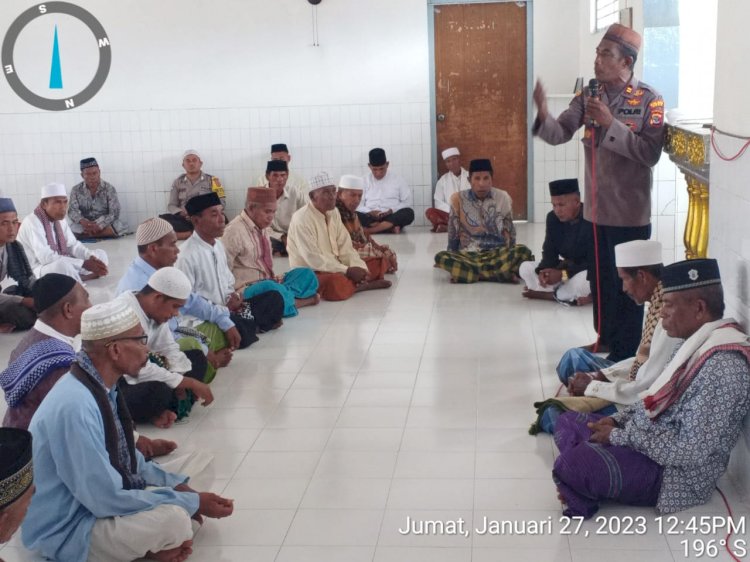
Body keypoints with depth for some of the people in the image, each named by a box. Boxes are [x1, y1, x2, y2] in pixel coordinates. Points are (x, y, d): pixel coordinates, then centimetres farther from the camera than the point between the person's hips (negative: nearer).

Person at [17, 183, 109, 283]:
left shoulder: (60, 219, 6)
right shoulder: (32, 222, -21)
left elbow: (73, 245, 9)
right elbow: (46, 258, -30)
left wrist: (91, 258, -14)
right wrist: (84, 264, -31)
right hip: (37, 271, -9)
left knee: (101, 254, 1)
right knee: (63, 265, -41)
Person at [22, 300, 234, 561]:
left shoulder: (103, 387, -1)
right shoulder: (75, 406, -31)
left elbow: (123, 457, 13)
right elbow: (108, 499, -27)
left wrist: (177, 484, 1)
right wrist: (192, 502, -19)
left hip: (92, 501, 9)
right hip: (65, 531, -9)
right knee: (173, 519, -26)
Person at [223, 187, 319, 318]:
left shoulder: (262, 227, 10)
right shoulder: (235, 230, -17)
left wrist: (274, 278, 4)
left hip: (268, 283, 9)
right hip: (246, 290, -9)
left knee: (306, 274, 4)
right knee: (270, 288, -38)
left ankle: (284, 297, -19)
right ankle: (304, 299, -15)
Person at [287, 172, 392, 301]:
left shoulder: (333, 213, 5)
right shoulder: (302, 219, -20)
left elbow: (345, 248, 3)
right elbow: (313, 260, -25)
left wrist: (360, 269, -15)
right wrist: (347, 271, -25)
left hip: (334, 267, 8)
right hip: (309, 273, -7)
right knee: (336, 283, -36)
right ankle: (360, 285, -11)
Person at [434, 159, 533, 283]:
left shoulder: (503, 198, 3)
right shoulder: (458, 199, -1)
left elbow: (509, 231, 10)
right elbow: (453, 233, 4)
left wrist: (510, 259, 4)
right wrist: (453, 261, 3)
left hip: (497, 253, 0)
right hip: (468, 254, 0)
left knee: (523, 251, -30)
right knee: (441, 257, -31)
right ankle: (503, 272, -31)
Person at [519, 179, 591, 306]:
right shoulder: (553, 218, -4)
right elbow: (549, 252, -3)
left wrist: (563, 274, -32)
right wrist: (544, 270, -26)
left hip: (589, 270, -7)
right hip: (566, 266, 7)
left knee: (582, 280, -43)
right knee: (525, 268, -9)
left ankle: (549, 294, -14)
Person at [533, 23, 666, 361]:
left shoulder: (648, 100, -11)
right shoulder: (588, 96, 3)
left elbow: (650, 154, -19)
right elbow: (559, 134, -6)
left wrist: (611, 124, -25)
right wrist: (543, 115, -27)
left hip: (630, 213, -5)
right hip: (596, 209, 5)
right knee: (600, 280, 17)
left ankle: (626, 357, 16)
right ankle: (605, 342, 35)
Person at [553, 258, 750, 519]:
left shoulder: (724, 364, -25)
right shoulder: (695, 342, 6)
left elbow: (691, 450, -27)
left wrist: (620, 436, -18)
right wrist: (616, 421, 1)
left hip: (676, 472, -10)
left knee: (574, 463, -29)